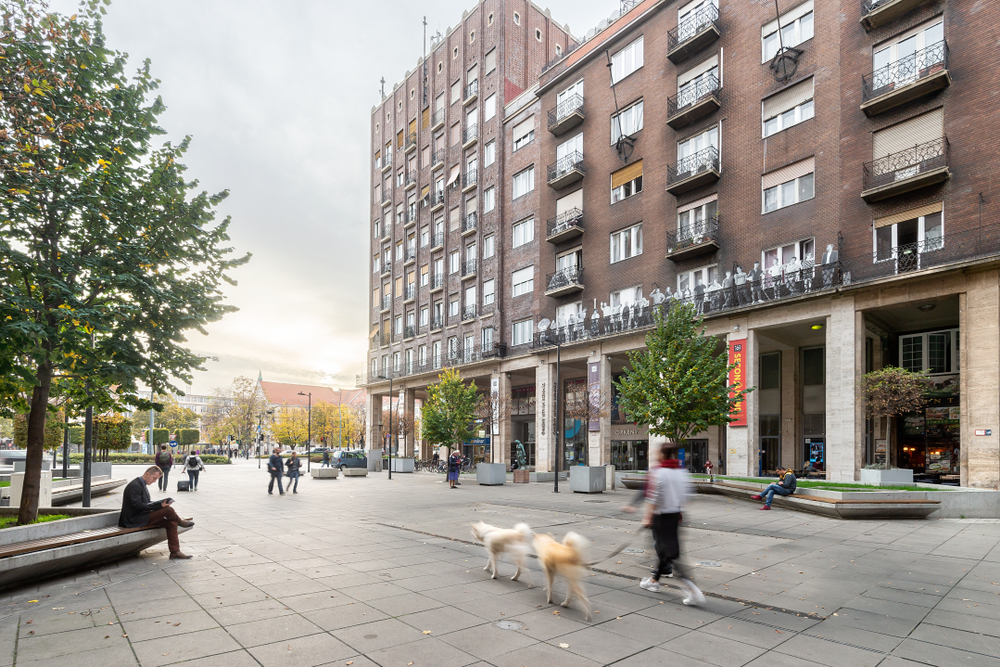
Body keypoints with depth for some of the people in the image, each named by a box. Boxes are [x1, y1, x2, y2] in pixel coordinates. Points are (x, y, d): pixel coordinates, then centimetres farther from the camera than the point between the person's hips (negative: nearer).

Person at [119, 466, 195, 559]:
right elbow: (138, 506, -25)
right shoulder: (134, 486, -17)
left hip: (141, 516, 10)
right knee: (168, 510, -25)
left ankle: (175, 552, 0)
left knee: (171, 523, -5)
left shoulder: (142, 485, 14)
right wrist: (159, 505, -26)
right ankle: (180, 521, 7)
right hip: (134, 519, -10)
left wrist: (160, 503, 1)